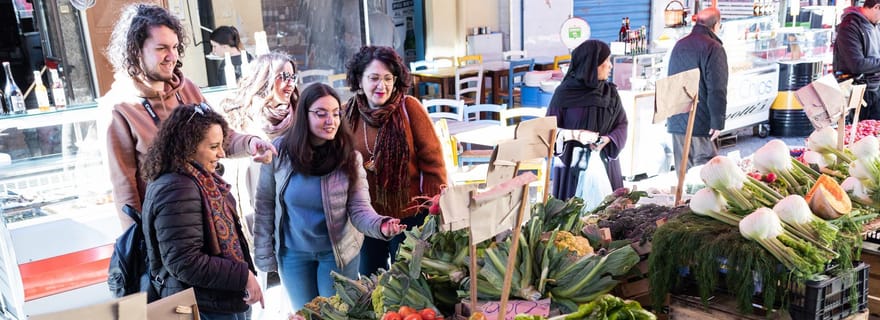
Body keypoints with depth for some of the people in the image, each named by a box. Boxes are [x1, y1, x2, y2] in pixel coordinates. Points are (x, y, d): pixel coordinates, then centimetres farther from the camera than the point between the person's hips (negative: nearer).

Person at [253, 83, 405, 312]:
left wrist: (380, 225, -39)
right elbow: (265, 205, -5)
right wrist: (264, 254, -4)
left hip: (338, 252, -1)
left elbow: (359, 208, -18)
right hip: (292, 253, 1)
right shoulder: (279, 151, -14)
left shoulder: (349, 157, -15)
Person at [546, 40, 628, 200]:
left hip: (605, 163, 3)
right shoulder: (565, 92, -5)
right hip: (572, 164, -3)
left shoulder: (610, 92, 6)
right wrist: (576, 135, -17)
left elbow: (622, 123, 7)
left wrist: (608, 140, -12)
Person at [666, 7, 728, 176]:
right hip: (701, 123, -7)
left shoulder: (679, 45, 15)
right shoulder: (713, 48, -10)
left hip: (676, 120, 7)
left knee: (682, 168, 11)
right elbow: (717, 90, -17)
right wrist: (718, 122, -15)